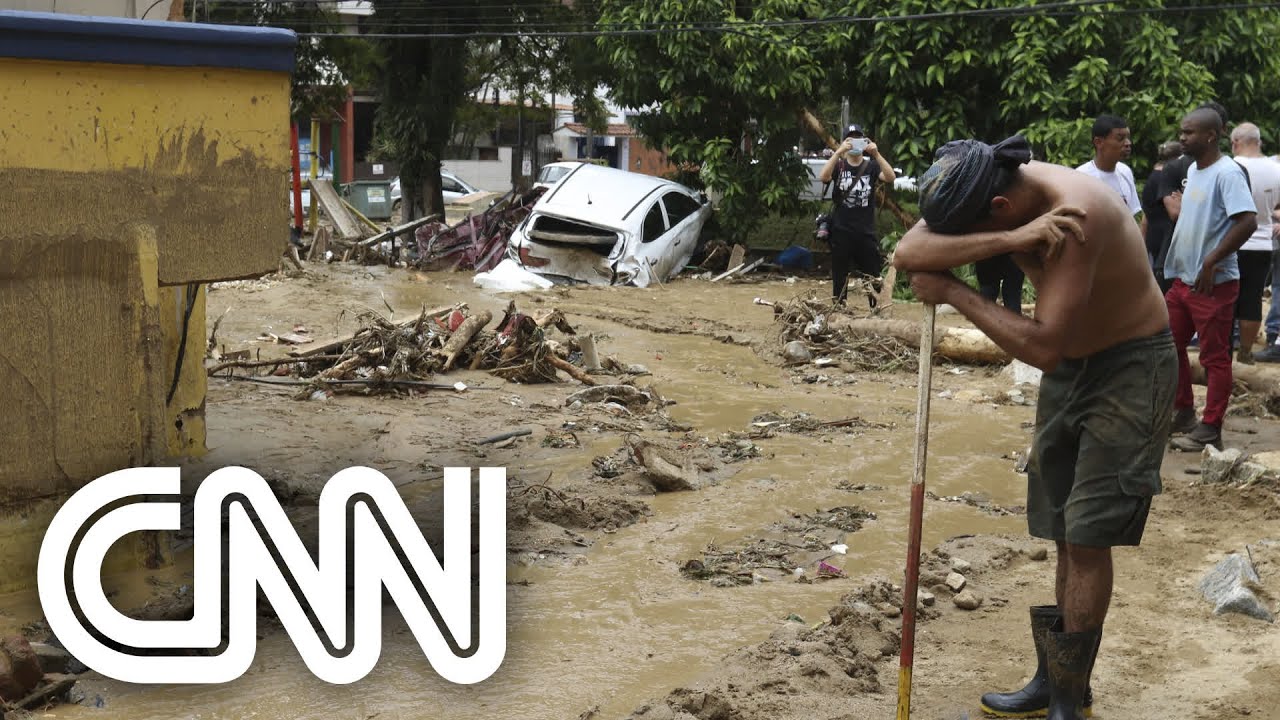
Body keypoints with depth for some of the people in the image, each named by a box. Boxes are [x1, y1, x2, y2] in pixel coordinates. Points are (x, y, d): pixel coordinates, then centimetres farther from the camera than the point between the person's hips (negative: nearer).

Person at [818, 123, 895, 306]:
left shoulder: (871, 166, 4)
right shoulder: (838, 165, 3)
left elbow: (890, 178, -14)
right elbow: (823, 177, -17)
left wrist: (876, 154, -26)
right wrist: (839, 152, -28)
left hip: (866, 231, 0)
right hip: (841, 231, 0)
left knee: (872, 279, 0)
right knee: (839, 276, 5)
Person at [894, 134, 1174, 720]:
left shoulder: (1073, 213, -33)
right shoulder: (987, 191, -10)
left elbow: (1042, 347, -35)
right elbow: (908, 254, -23)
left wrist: (952, 292, -26)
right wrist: (1008, 240, -37)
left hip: (1131, 368, -8)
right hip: (1068, 365, 8)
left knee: (1087, 535, -7)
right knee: (1064, 534, 12)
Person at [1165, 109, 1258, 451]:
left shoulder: (1227, 173, -17)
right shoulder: (1193, 169, 11)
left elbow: (1247, 222, -25)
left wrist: (1211, 262, -24)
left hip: (1214, 283, -9)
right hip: (1183, 279, 9)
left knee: (1214, 357, -1)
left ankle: (1210, 430, 6)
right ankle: (1183, 413, 28)